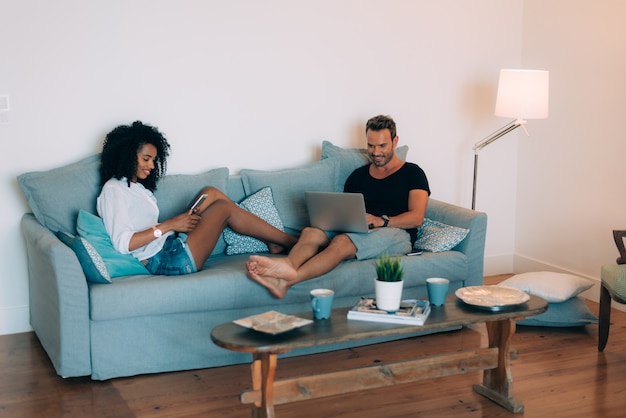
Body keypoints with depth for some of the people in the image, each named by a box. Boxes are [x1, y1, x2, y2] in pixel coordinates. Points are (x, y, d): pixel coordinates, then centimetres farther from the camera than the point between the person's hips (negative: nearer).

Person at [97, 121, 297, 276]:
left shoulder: (136, 186, 20)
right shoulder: (113, 190, -10)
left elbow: (152, 228, 14)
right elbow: (123, 243, -22)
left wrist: (181, 220, -3)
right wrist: (169, 225, -20)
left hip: (171, 246, 10)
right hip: (164, 261, -10)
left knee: (211, 194, 7)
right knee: (224, 207, -7)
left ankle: (272, 242, 7)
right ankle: (288, 241, 7)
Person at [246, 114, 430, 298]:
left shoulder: (412, 173, 10)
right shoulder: (358, 176, 24)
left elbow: (416, 218, -2)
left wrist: (382, 220, -19)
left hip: (396, 233, -5)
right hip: (360, 233, 5)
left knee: (342, 241, -35)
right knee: (311, 232, -26)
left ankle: (287, 280, -56)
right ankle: (288, 264, -59)